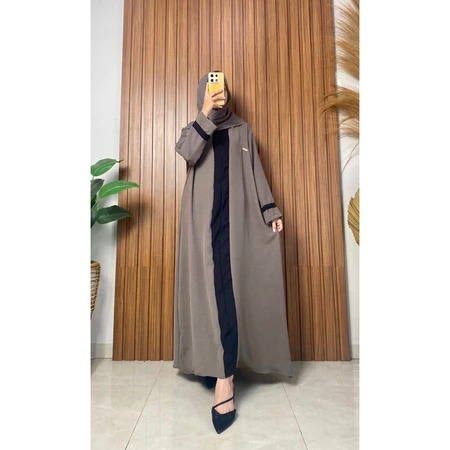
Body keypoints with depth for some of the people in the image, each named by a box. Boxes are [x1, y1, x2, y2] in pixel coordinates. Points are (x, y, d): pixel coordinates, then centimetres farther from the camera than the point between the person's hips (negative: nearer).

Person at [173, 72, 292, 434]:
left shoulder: (243, 130, 20)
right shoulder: (194, 129, 18)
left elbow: (256, 172, 12)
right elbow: (187, 153, -6)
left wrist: (270, 209, 4)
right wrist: (205, 113, -12)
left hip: (236, 216, 0)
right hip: (203, 217, 1)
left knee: (228, 285, -10)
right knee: (209, 284, -1)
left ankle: (224, 376, -10)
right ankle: (213, 361, 15)